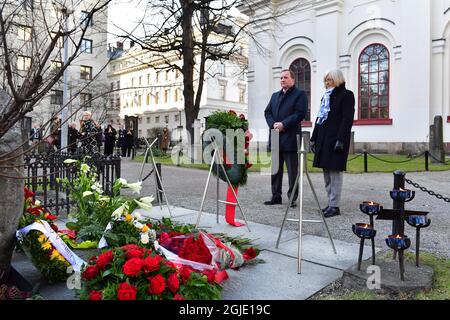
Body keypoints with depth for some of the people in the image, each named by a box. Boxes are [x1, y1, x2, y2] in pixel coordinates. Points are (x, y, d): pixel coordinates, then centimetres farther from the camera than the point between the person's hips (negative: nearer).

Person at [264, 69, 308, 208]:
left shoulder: (300, 94, 2)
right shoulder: (275, 95, 21)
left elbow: (300, 113, -10)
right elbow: (267, 112, 14)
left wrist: (283, 124, -16)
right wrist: (273, 124, -5)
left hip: (290, 139, -6)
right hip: (275, 138, 6)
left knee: (292, 171, -1)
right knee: (276, 169, 10)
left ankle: (292, 198, 7)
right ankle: (276, 196, 18)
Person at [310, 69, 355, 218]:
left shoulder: (346, 95, -2)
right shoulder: (326, 96, 20)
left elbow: (347, 119, -12)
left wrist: (340, 140, -20)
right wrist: (314, 138, 16)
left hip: (336, 139, -8)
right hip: (323, 139, 8)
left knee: (335, 171, -7)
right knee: (326, 172, 9)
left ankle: (334, 206, -2)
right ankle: (330, 203, 18)